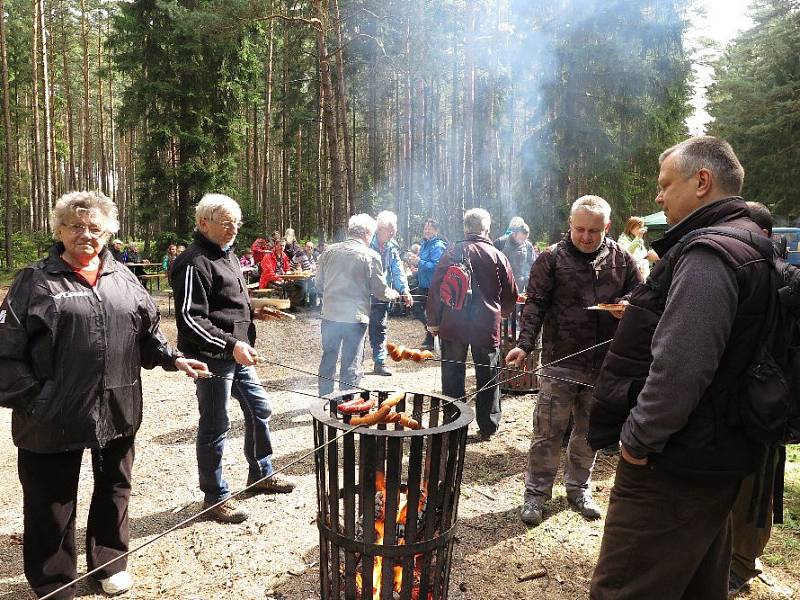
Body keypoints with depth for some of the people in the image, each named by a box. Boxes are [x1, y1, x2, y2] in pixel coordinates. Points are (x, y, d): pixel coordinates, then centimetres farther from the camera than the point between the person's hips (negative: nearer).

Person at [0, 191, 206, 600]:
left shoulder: (122, 278, 7)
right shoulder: (36, 281, -6)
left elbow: (147, 332, 15)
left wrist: (172, 359, 3)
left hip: (117, 410, 4)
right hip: (55, 415, -4)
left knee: (114, 490, 20)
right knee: (52, 505, 10)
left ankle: (109, 563, 42)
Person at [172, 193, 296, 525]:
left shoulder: (228, 256, 14)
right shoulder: (195, 263, -17)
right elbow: (190, 320, -23)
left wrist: (254, 311, 9)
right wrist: (231, 345, -29)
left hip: (238, 355, 10)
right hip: (213, 358, -10)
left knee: (259, 409, 18)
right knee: (215, 426, 3)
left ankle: (260, 473, 37)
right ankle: (215, 496, 20)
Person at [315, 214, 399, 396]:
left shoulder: (329, 251, 3)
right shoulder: (370, 256, -8)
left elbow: (319, 284, 10)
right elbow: (380, 291, -4)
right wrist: (394, 294, 17)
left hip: (330, 315, 4)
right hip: (355, 318, -4)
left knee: (328, 361, 19)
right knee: (351, 367, 7)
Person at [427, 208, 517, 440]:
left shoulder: (452, 253, -4)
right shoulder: (498, 257, 0)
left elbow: (435, 289, -5)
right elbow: (511, 296, 7)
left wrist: (433, 321, 3)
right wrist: (499, 313, 26)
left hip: (453, 325, 0)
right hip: (487, 326, 1)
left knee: (452, 375, 9)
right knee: (487, 376, 12)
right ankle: (488, 427, 18)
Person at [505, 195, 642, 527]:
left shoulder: (622, 259, 6)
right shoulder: (552, 258, -4)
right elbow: (535, 303, -6)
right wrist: (525, 344, -18)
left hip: (604, 363, 3)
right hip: (561, 360, -3)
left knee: (589, 431, 16)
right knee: (548, 431, 2)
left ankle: (579, 488, 34)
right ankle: (536, 493, 17)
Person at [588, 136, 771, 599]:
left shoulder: (708, 255, -20)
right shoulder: (750, 246, 14)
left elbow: (679, 366, -29)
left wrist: (639, 438, -18)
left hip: (674, 467, -11)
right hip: (722, 458, 11)